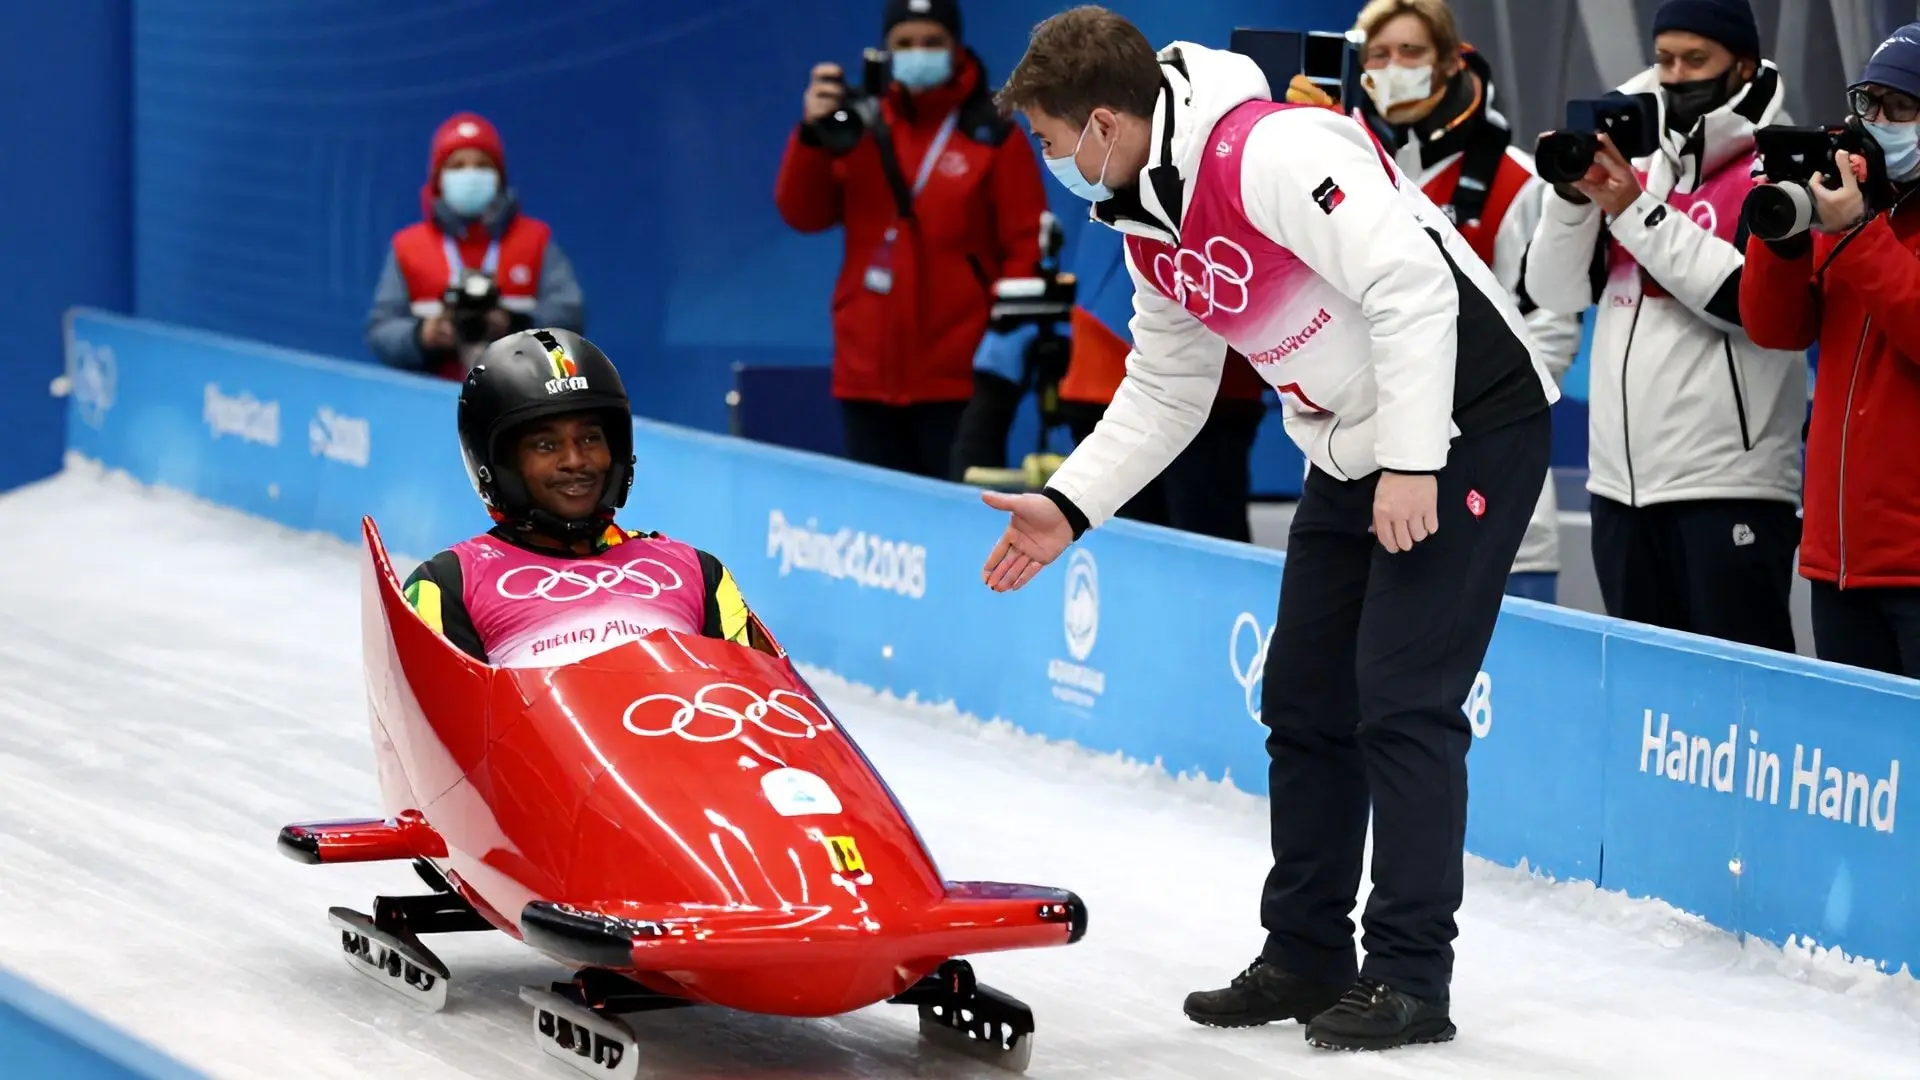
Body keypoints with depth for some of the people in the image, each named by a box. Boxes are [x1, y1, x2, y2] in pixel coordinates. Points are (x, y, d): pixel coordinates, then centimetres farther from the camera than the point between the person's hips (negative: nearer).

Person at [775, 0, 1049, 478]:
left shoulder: (992, 135, -1)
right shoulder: (860, 128, 9)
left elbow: (1026, 246, -3)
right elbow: (804, 215, 3)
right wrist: (813, 134, -12)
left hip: (958, 377, -4)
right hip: (866, 372, 4)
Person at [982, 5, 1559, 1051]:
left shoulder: (1273, 151, -24)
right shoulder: (1148, 226, 7)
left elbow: (1411, 287, -28)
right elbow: (1164, 389, 17)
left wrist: (1412, 465, -28)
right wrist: (1068, 505, 9)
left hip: (1463, 425, -10)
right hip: (1351, 455, 10)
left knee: (1402, 701, -11)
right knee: (1303, 699, 10)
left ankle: (1410, 975, -4)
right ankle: (1306, 955, 20)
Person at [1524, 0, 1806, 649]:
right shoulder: (1635, 164, 16)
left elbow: (1749, 298, -17)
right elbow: (1556, 292, 12)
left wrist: (1637, 212, -16)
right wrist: (1573, 197, -5)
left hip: (1728, 487, -7)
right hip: (1621, 482, 7)